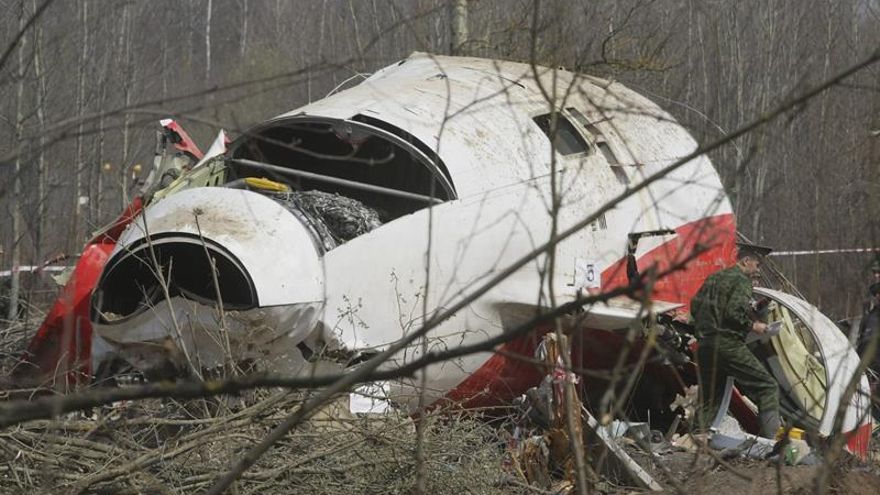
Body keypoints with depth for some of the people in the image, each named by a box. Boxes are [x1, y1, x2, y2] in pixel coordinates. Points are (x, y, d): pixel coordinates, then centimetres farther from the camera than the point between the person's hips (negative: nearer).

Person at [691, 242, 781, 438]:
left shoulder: (713, 278, 19)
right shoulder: (741, 281, -7)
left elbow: (695, 306, 19)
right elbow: (734, 313, -19)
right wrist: (753, 326, -6)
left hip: (704, 345, 8)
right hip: (728, 345, -8)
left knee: (709, 398, 16)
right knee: (767, 387, -5)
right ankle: (770, 439, -15)